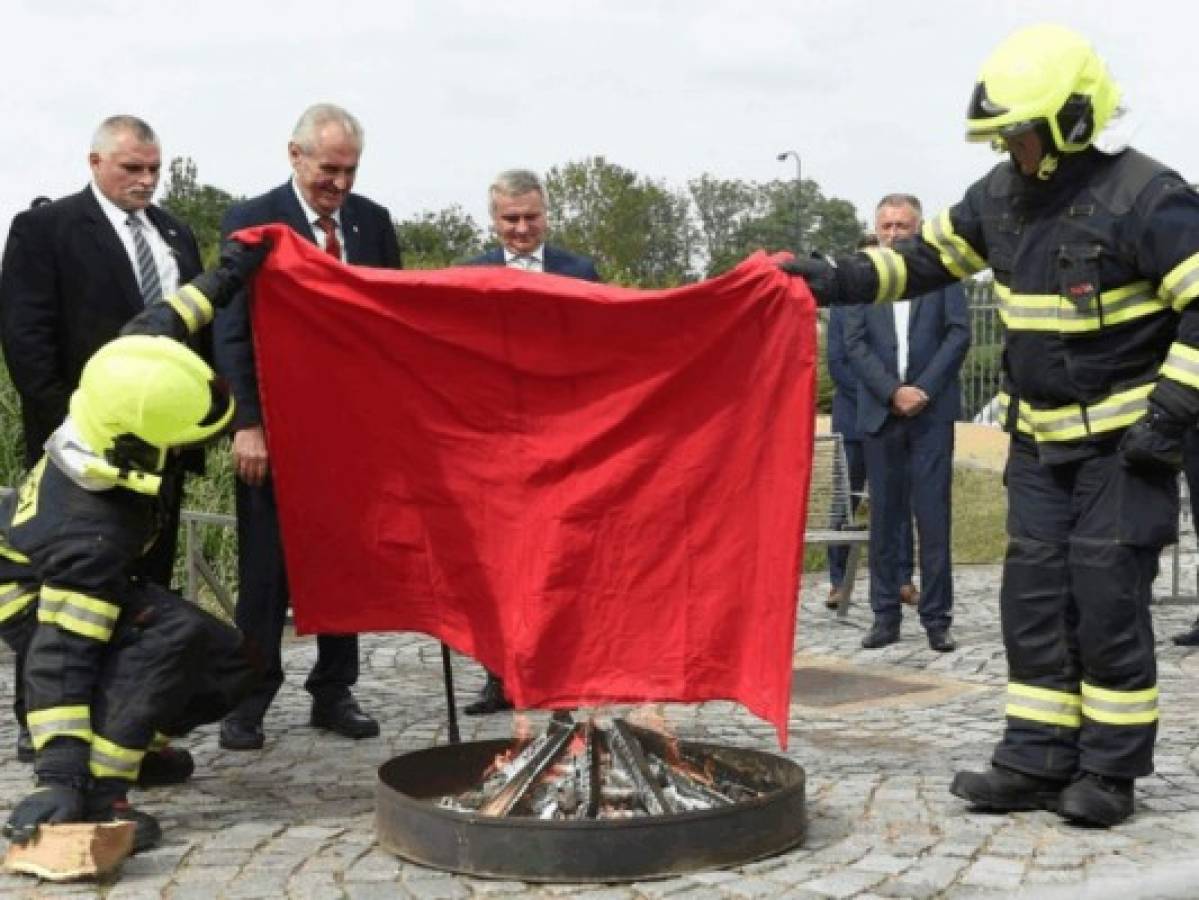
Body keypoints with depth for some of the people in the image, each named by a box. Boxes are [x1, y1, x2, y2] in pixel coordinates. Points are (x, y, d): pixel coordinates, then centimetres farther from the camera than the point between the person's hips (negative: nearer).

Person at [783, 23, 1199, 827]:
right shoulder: (1005, 195, 6)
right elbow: (926, 260, 14)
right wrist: (836, 280, 2)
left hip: (1123, 441, -7)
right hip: (1040, 438, 7)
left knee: (1107, 599, -5)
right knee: (1033, 598, 6)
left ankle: (1110, 770, 7)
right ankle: (1038, 761, 14)